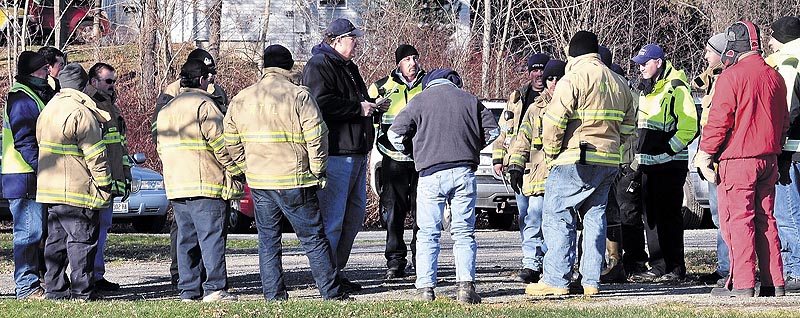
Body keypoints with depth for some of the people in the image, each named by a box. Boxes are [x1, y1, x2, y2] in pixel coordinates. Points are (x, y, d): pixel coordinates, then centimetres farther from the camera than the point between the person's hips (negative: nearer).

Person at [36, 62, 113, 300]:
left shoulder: (48, 109, 14)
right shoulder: (81, 113, -15)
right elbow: (95, 153, -15)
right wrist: (104, 182, -8)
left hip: (50, 189, 9)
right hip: (77, 190, -9)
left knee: (56, 239, 13)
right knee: (82, 239, -5)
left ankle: (54, 288, 14)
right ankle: (82, 291, -6)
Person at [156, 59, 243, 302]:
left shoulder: (166, 110, 18)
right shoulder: (204, 105, -8)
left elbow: (162, 147, 21)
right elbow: (220, 143, -12)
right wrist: (236, 170, -2)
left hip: (175, 185, 7)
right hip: (206, 182, -7)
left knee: (186, 237, 10)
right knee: (212, 236, -7)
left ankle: (188, 289, 9)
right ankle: (214, 288, -13)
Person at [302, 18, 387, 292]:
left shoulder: (348, 67, 22)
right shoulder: (318, 66, -9)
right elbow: (322, 104, -22)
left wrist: (373, 107, 12)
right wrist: (358, 109, -16)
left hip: (356, 153, 11)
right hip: (335, 153, -11)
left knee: (354, 215, 14)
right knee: (332, 218, -9)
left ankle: (337, 272, 21)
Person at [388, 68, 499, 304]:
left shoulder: (420, 101, 6)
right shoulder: (469, 99, 12)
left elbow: (396, 134, 1)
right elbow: (492, 130, 11)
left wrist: (412, 151, 19)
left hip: (431, 174, -2)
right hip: (464, 173, 2)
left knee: (428, 234, 5)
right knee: (464, 232, 6)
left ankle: (425, 288, 2)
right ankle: (466, 286, -4)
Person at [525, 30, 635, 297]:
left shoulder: (574, 79, -9)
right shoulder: (618, 83, 16)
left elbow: (553, 121, -16)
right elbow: (628, 125, 20)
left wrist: (551, 152, -3)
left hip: (574, 161, -7)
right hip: (608, 162, 7)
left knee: (557, 217, -3)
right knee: (595, 217, 12)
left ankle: (556, 280, -8)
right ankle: (591, 281, 10)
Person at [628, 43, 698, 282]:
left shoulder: (675, 88, -9)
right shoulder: (645, 90, 18)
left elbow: (689, 126, -14)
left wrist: (669, 149, -16)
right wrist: (640, 154, 17)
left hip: (670, 163, -9)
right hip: (648, 163, 9)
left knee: (668, 215, -8)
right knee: (651, 216, 8)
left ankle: (675, 268, -5)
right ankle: (658, 267, 13)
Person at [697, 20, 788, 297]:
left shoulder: (731, 77, -12)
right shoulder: (774, 77, 10)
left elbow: (719, 120, -13)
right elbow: (784, 120, 18)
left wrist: (705, 154, -6)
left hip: (738, 161, -7)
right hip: (769, 159, 7)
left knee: (738, 219, -3)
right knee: (765, 219, 12)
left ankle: (741, 283, -5)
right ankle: (774, 282, 11)